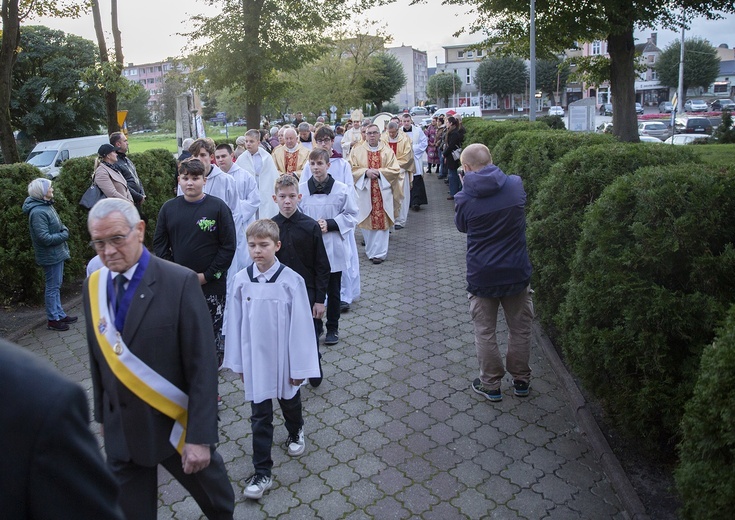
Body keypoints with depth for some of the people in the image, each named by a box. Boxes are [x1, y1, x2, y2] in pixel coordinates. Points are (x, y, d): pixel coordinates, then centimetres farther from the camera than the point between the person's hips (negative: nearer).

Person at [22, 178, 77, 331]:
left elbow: (57, 225, 20)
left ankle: (60, 314, 29)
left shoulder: (46, 205, 7)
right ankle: (53, 319, 11)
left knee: (56, 285, 18)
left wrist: (64, 229, -1)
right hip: (50, 255, -10)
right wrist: (64, 235, -13)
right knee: (53, 287, 1)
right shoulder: (38, 212, -23)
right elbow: (45, 238, -25)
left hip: (57, 253, 10)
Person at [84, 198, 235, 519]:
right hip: (120, 432, 4)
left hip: (176, 427, -3)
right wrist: (103, 417, 15)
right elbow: (98, 359, 9)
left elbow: (203, 367, -19)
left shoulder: (180, 282, -20)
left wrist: (200, 437, -19)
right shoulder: (93, 287, -2)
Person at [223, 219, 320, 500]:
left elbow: (300, 326, -12)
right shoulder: (241, 280, -10)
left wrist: (299, 367, -8)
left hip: (284, 360, -1)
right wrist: (238, 362, 4)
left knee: (289, 403, 24)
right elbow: (236, 323, -1)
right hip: (255, 361, 1)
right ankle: (262, 473, 21)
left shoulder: (291, 281, -18)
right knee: (259, 417, 8)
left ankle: (295, 432, 55)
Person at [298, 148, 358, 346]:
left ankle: (332, 328, 27)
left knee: (333, 291, 11)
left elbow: (351, 215, -1)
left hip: (334, 249, 0)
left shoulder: (342, 189, -6)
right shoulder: (300, 189, -3)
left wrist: (330, 224, -14)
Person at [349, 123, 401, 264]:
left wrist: (379, 172, -13)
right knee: (366, 221, 5)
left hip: (383, 191, -1)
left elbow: (395, 170, -1)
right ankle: (371, 249, 22)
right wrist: (366, 172, -15)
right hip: (364, 191, 1)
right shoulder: (357, 151, 5)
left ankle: (378, 252, 3)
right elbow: (353, 169, 0)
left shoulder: (388, 151, 4)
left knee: (381, 221, -3)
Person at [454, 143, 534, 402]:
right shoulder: (516, 184, -7)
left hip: (482, 276, -2)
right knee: (520, 328, 18)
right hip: (517, 272, 3)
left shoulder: (464, 197, -15)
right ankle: (521, 380, 31)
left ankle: (491, 385, 23)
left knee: (485, 332, 13)